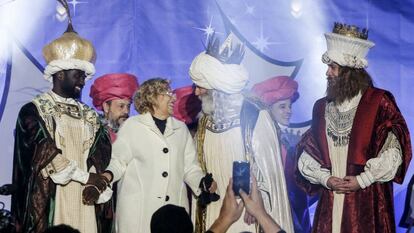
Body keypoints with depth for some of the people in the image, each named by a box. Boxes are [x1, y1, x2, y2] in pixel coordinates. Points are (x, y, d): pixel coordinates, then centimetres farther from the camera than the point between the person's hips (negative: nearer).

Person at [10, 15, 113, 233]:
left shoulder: (89, 116, 16)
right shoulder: (33, 111, -1)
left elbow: (102, 156, 8)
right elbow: (46, 155, -10)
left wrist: (96, 185, -11)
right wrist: (86, 177, -9)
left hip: (85, 200, 5)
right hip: (51, 200, -5)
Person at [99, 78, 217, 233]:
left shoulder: (181, 129, 16)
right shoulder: (132, 125, 4)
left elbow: (189, 166, 15)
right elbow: (119, 161, 6)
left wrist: (202, 182, -3)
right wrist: (108, 175, -14)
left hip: (175, 206, 3)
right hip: (138, 208, -3)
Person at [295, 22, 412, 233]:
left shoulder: (379, 102, -3)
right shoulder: (321, 107, 12)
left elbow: (393, 150, -7)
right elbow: (307, 153, 14)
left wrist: (362, 180, -9)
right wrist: (325, 179, -2)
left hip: (368, 200, -4)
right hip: (330, 201, 4)